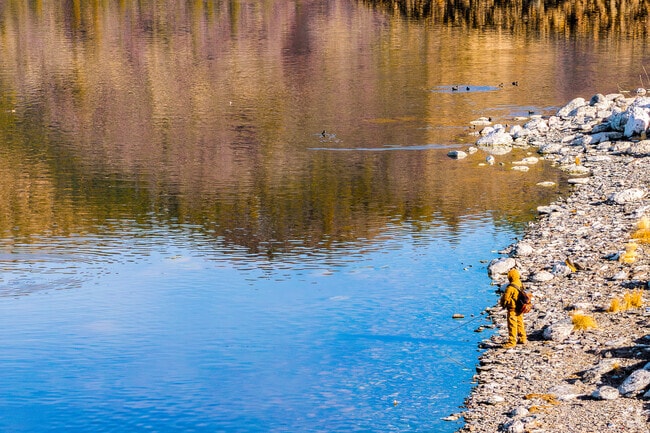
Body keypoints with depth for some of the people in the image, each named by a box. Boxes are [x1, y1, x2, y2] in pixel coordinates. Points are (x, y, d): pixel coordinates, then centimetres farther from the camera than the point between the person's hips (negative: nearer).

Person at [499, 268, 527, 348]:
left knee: (512, 325, -3)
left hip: (512, 309, -8)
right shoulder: (520, 285, 1)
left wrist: (502, 303, 5)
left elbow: (505, 298, -18)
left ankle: (512, 342, 0)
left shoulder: (511, 287, -24)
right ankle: (523, 339, 30)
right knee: (520, 323, 20)